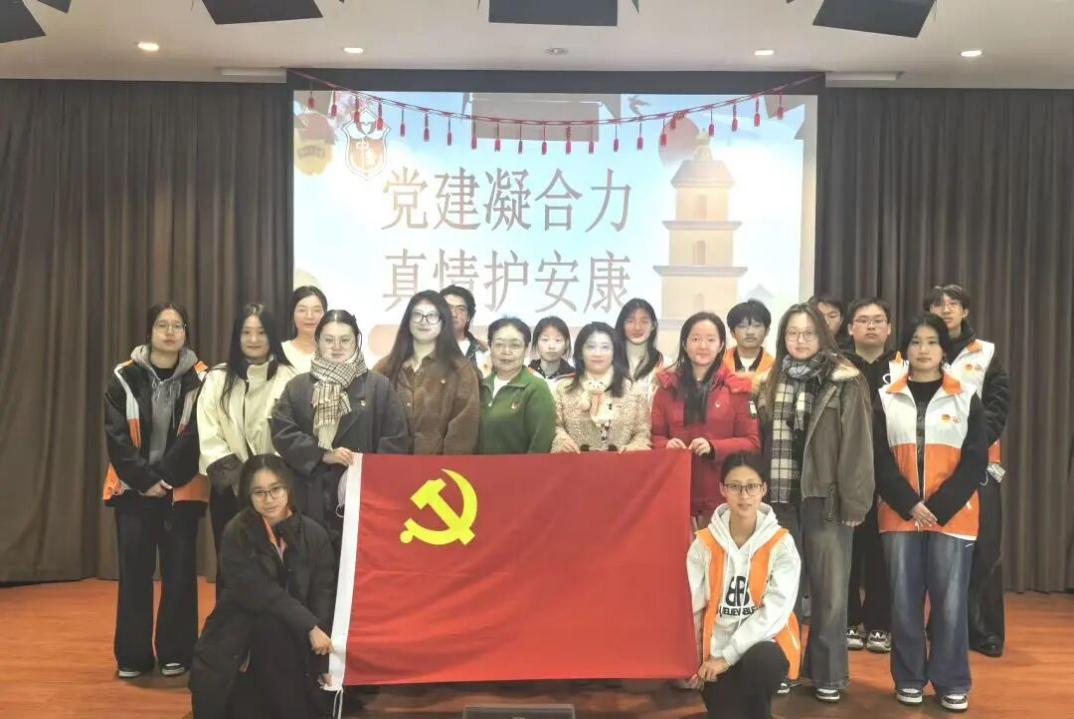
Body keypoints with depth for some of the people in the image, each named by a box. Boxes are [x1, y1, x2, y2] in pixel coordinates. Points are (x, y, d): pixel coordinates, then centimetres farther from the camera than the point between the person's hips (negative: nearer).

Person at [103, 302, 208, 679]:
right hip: (133, 488, 1)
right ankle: (133, 655, 14)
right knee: (134, 571, 3)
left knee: (179, 570, 2)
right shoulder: (125, 377, 2)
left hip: (182, 490, -1)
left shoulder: (200, 379, 0)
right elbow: (116, 436, -2)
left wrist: (166, 478, -12)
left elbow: (196, 437, -5)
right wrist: (144, 480, -10)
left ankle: (175, 652, 13)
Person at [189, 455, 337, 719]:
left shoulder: (314, 534, -2)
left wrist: (324, 660, -12)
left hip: (291, 639, 1)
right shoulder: (236, 534, -8)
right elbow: (259, 593, -15)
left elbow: (323, 596, -5)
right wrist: (310, 626, -20)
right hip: (240, 630, -1)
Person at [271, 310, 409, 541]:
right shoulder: (297, 386, 11)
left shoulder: (378, 385, 7)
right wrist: (323, 455, -9)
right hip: (312, 498, 1)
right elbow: (281, 433, 1)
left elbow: (396, 439, 2)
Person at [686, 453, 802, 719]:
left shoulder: (781, 543, -7)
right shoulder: (705, 542, -2)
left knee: (759, 661, -35)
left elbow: (776, 609, -14)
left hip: (765, 644, -1)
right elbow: (690, 605, -1)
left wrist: (728, 656, -18)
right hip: (717, 649, 2)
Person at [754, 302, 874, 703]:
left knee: (828, 587, 4)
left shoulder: (845, 383, -4)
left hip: (826, 497, -3)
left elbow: (857, 445, -7)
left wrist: (854, 501, -11)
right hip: (780, 498, 3)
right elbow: (760, 441, 8)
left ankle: (828, 673, 18)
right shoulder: (769, 383, 10)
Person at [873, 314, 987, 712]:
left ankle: (952, 683, 15)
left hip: (952, 515, -1)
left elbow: (975, 460, -1)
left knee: (950, 600, 0)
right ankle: (909, 678, 18)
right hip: (900, 515, 1)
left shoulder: (966, 398, 4)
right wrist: (910, 505, -11)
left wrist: (939, 508, -10)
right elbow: (880, 460, 1)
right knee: (904, 599, 4)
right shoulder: (887, 399, 6)